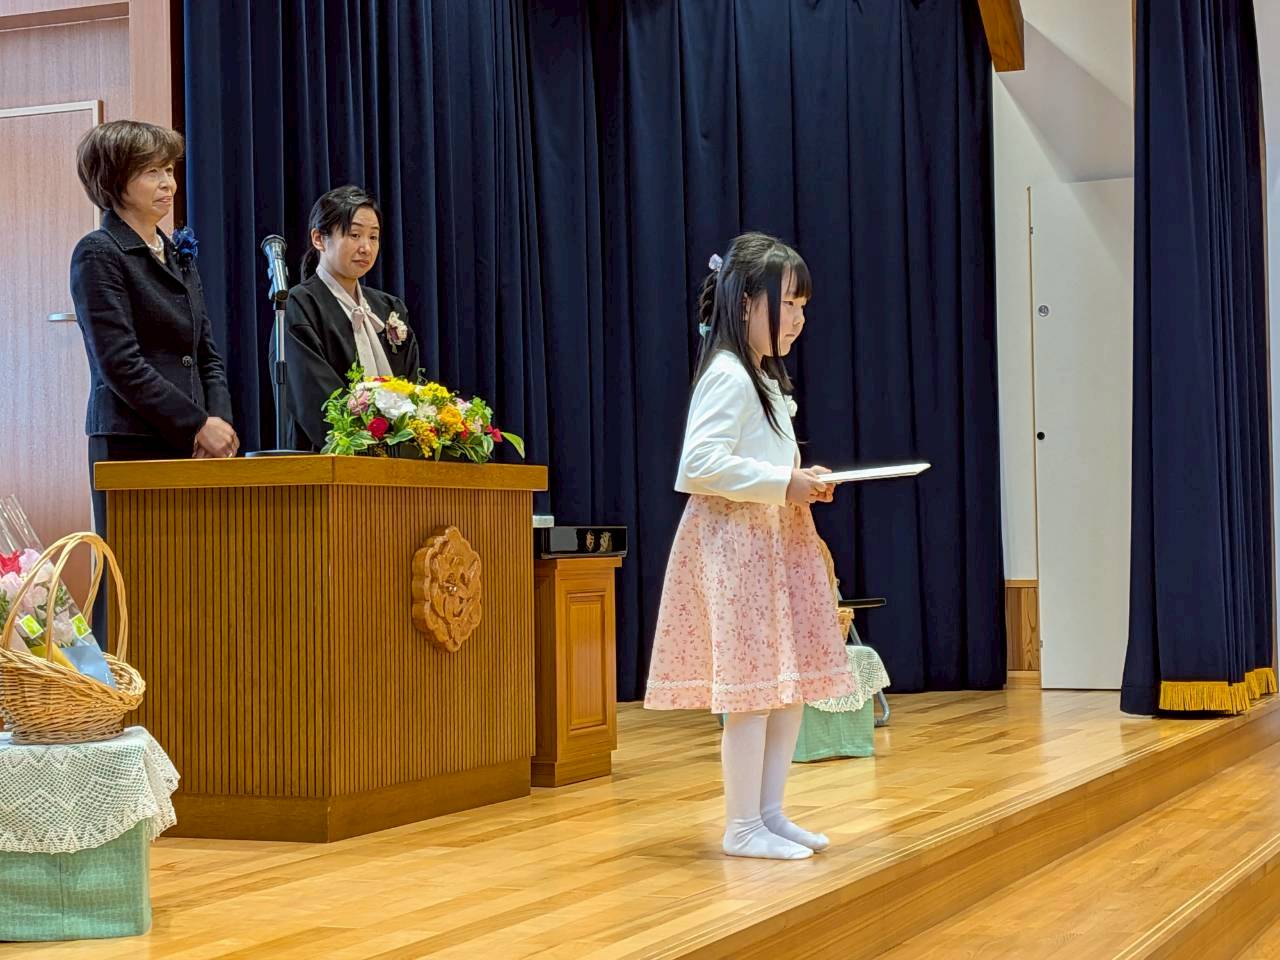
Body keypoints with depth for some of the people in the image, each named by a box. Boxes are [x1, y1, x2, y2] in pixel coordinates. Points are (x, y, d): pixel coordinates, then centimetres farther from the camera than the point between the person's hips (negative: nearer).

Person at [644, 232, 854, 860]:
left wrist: (803, 483, 9)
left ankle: (770, 811, 18)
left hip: (777, 539, 10)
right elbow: (702, 465, -23)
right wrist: (783, 483, -22)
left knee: (793, 679, 10)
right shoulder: (727, 375, -13)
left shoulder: (767, 379, 19)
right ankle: (743, 826, 1)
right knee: (755, 684, -8)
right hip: (736, 543, -10)